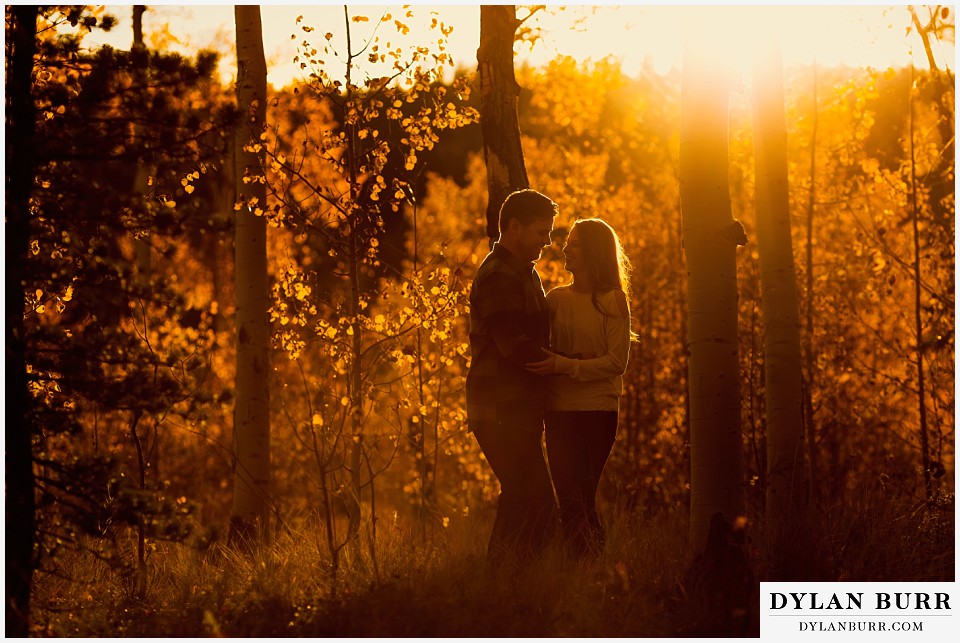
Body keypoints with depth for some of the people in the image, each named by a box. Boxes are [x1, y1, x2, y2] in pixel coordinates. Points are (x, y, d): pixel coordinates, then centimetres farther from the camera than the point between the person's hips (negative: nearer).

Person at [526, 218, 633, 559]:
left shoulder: (613, 300, -3)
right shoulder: (556, 298, 10)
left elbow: (616, 362, -10)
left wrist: (564, 365, -18)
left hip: (597, 411, -4)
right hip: (560, 411, 4)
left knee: (581, 498, -7)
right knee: (569, 500, 2)